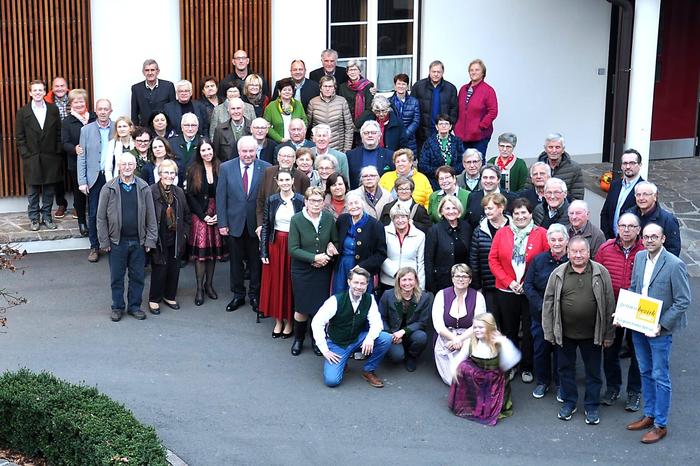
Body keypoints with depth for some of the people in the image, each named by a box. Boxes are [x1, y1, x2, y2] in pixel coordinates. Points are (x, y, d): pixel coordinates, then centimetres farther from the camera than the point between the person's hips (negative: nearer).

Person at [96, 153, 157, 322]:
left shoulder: (144, 188, 1)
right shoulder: (109, 188, -4)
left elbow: (151, 216, 3)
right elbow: (101, 217, -2)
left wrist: (150, 240, -2)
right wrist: (104, 241, -5)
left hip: (138, 241, 1)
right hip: (117, 241, -1)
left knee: (138, 276, 9)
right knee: (117, 277, 8)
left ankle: (134, 306, 24)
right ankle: (117, 307, 22)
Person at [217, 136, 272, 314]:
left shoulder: (266, 169, -6)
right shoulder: (226, 168, -3)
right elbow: (221, 197, -1)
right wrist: (222, 223, -5)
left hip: (257, 224, -1)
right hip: (234, 223, 1)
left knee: (256, 262, 10)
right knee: (236, 261, 12)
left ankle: (255, 295, 26)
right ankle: (238, 295, 27)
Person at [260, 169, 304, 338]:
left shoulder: (301, 201, -5)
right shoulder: (271, 200, 1)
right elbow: (265, 226, 2)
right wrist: (263, 252, -3)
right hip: (275, 245, 2)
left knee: (291, 283, 6)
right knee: (275, 282, 8)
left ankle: (289, 321, 19)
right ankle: (278, 320, 20)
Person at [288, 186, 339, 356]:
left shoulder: (329, 218, -5)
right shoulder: (296, 220, -13)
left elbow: (335, 242, 6)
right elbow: (293, 249, -14)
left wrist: (328, 256, -13)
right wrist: (314, 258, -20)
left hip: (323, 270, 2)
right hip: (302, 271, -2)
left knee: (321, 307, 7)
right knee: (302, 308, 5)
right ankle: (298, 339, 29)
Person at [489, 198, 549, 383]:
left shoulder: (541, 234, -4)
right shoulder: (502, 233, 2)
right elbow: (493, 259, 1)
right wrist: (508, 281, -9)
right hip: (506, 291, 2)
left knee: (529, 331, 5)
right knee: (509, 330, 12)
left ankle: (527, 367, 19)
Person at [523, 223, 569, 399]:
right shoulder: (539, 260, 0)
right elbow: (528, 285, -1)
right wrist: (542, 305, -11)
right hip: (540, 314, 2)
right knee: (540, 348, 10)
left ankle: (561, 384, 26)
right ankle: (542, 381, 29)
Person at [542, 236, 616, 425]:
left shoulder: (601, 273, -4)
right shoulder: (558, 274, -2)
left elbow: (609, 304, -1)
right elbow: (548, 303, 2)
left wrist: (609, 334, -1)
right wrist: (549, 332, 0)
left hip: (592, 334, -1)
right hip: (565, 333, 1)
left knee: (593, 371, 10)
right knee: (566, 368, 13)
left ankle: (592, 406, 25)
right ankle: (569, 402, 30)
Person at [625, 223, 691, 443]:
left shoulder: (675, 265, -18)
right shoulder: (640, 257, 1)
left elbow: (683, 301, -16)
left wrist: (661, 324, -19)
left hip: (660, 329, -6)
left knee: (660, 377, 4)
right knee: (646, 373, 18)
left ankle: (660, 425, 15)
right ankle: (649, 415, 33)